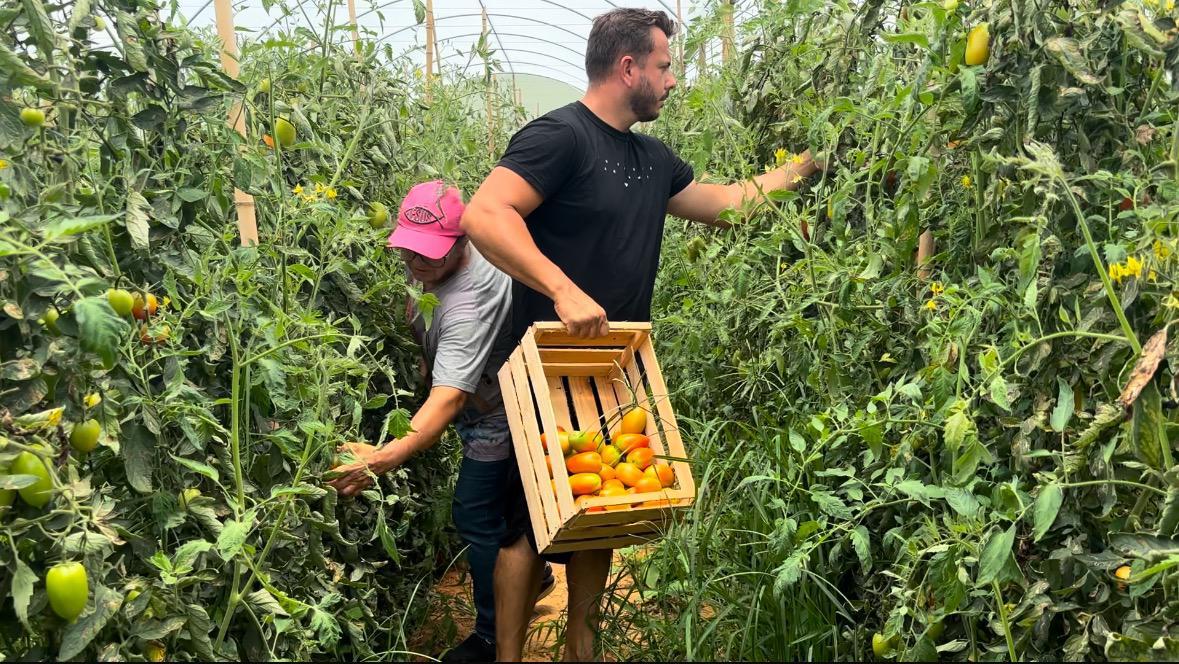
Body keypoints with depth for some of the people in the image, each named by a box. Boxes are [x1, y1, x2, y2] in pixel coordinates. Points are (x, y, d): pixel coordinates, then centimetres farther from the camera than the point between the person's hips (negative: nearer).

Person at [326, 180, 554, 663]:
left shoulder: (469, 302, -40)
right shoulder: (437, 260, -11)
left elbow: (448, 398, -49)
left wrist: (384, 458, -58)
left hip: (497, 417, -10)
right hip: (491, 401, 10)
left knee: (477, 516, -4)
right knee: (503, 500, 25)